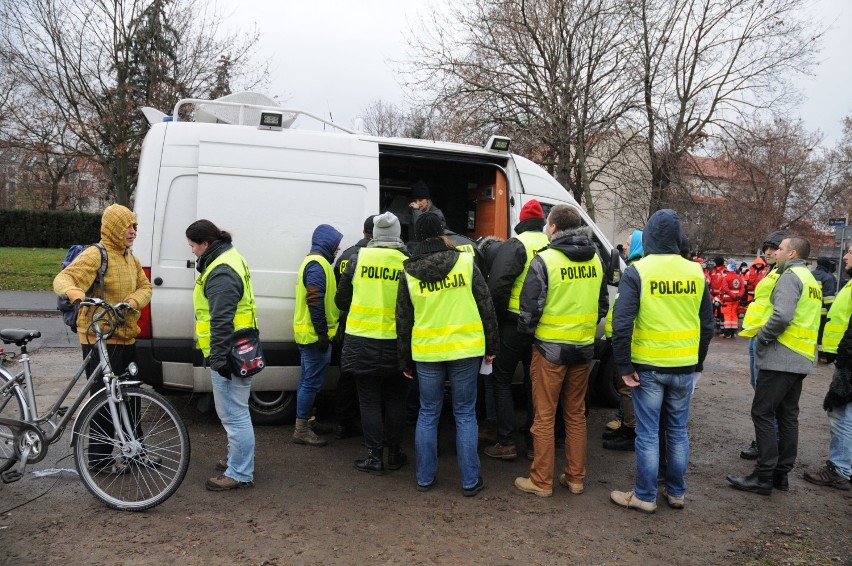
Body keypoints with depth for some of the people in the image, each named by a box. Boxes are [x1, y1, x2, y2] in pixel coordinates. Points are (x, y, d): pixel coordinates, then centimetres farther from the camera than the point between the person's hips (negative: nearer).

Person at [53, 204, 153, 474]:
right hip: (99, 339, -8)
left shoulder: (130, 257, 13)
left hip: (126, 337, 8)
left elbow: (144, 286, 11)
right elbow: (63, 279, -22)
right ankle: (100, 458, 13)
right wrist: (73, 291, -45)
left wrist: (132, 302, -11)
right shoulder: (96, 255, -13)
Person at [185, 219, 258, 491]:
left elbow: (222, 320, -25)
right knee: (231, 412, 22)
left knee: (234, 414, -3)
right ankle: (236, 460, 36)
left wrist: (219, 357, -24)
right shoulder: (228, 258, 14)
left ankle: (240, 474, 6)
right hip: (233, 352, 11)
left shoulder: (221, 273, -20)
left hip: (228, 355, -11)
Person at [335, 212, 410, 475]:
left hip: (362, 342, 0)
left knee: (370, 401, 9)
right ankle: (394, 454, 23)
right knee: (395, 400, 15)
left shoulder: (358, 258, -4)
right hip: (396, 343, 1)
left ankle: (374, 458, 13)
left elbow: (341, 300, 3)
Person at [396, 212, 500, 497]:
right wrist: (491, 346, 7)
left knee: (428, 414, 15)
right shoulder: (465, 262, -6)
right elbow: (486, 306, -3)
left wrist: (405, 361, 14)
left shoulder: (408, 273, -1)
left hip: (426, 353, 1)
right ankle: (470, 480, 15)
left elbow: (403, 320, 4)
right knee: (465, 414, 10)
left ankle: (425, 477, 22)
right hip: (465, 350, -1)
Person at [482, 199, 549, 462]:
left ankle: (506, 443, 8)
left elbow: (498, 285, -21)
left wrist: (498, 317, -7)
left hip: (514, 325, -5)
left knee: (502, 380, 9)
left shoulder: (515, 245, -10)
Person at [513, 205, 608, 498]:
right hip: (584, 348, 6)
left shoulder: (545, 260, -14)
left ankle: (541, 481, 13)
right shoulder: (595, 259, 5)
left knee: (545, 416, 5)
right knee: (576, 414, 16)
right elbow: (603, 304, 14)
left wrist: (525, 331, 5)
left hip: (551, 348, -5)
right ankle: (575, 478, 24)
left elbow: (530, 306, -13)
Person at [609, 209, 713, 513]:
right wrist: (697, 363, 19)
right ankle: (676, 493, 28)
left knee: (648, 433, 5)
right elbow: (707, 325, 10)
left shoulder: (637, 271, -11)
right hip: (684, 367, 4)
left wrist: (624, 366, -9)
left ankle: (645, 496, 15)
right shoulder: (696, 272, 3)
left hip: (648, 366, -4)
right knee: (678, 431, 16)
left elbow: (622, 323, -16)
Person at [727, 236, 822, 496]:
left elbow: (782, 316, -24)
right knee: (788, 416, 13)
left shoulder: (790, 276, -11)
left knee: (763, 414, -5)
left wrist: (762, 337, -10)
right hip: (801, 360, 10)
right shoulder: (810, 279, 19)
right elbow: (804, 320, 20)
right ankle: (781, 474, 20)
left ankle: (763, 477, -2)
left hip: (781, 357, -10)